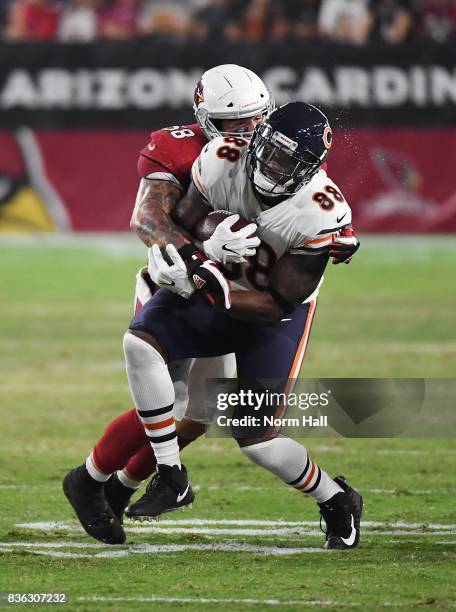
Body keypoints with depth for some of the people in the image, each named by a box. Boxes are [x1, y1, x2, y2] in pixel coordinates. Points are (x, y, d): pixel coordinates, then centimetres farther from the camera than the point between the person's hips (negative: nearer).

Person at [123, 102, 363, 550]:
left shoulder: (321, 215, -29)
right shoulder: (221, 161, -20)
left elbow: (277, 306, -24)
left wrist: (204, 284, -36)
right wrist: (207, 252, -32)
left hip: (275, 315, -3)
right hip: (217, 293, 4)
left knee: (255, 439, -8)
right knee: (140, 342, -24)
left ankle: (337, 501, 23)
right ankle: (171, 480, -14)